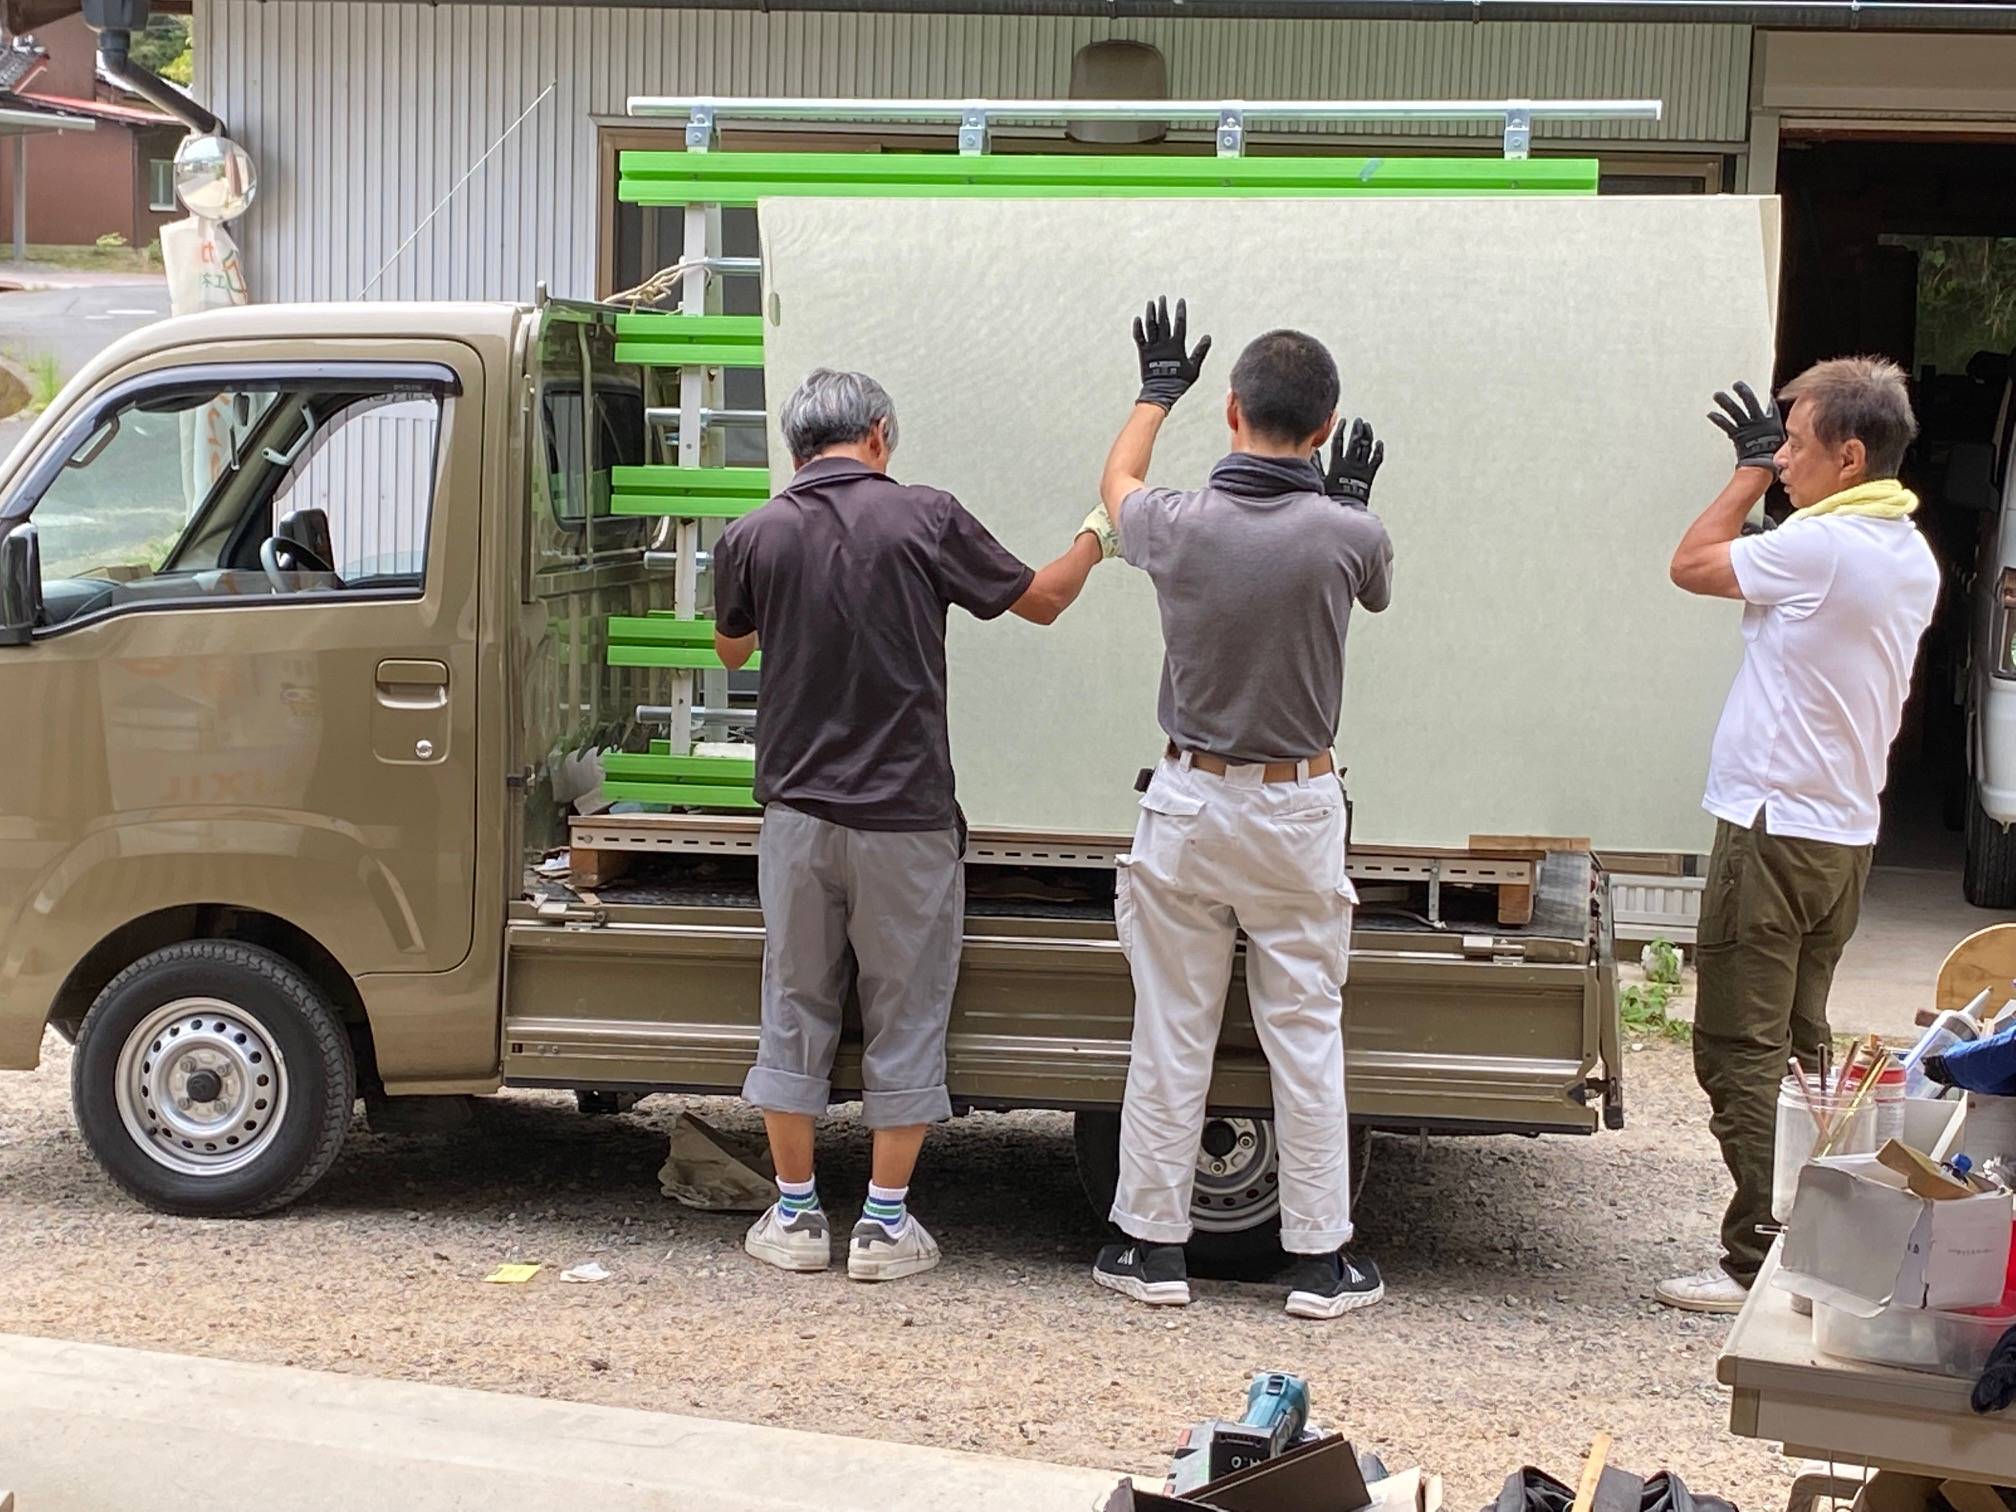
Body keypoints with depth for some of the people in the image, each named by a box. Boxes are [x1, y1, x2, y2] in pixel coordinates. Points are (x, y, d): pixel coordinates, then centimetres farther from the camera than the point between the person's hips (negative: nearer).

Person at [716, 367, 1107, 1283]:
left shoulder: (753, 537, -2)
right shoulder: (925, 518, -7)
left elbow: (730, 649, 18)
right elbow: (1042, 600, 5)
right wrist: (1096, 535, 24)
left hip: (798, 814, 2)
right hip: (906, 817, -2)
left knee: (796, 1011, 13)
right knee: (905, 1017, 8)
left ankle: (795, 1216, 16)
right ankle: (886, 1224, 10)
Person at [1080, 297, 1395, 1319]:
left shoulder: (1176, 525, -9)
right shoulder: (1347, 537, -13)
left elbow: (1116, 485, 17)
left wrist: (1156, 390, 31)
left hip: (1188, 802, 1)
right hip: (1297, 810, -1)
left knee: (1170, 1032, 8)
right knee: (1305, 1035, 7)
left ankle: (1151, 1245, 15)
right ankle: (1321, 1259, 12)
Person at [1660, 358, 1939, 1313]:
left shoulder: (1822, 546, -19)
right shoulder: (1912, 556, 9)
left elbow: (1692, 565, -9)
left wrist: (1751, 470, 2)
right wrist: (1771, 466, 17)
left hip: (1775, 833, -9)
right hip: (1847, 833, 9)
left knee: (1741, 1052, -5)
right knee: (1798, 1046, 17)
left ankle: (1761, 1262, -5)